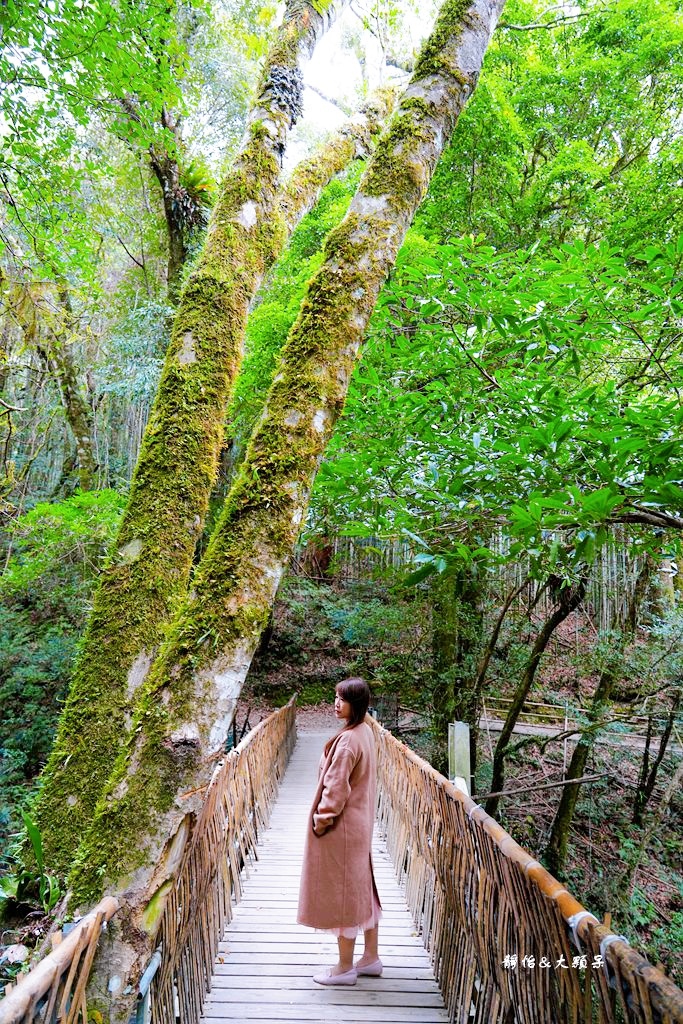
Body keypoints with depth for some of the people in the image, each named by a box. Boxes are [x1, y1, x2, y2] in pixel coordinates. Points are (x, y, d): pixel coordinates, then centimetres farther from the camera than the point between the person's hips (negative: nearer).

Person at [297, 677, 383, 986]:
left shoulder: (347, 740, -26)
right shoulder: (365, 732, 3)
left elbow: (336, 787, -24)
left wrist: (322, 819, -12)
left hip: (342, 825, -9)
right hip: (360, 820, 9)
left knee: (341, 890, 6)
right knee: (362, 886, 19)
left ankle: (345, 967, 22)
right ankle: (371, 957, 32)